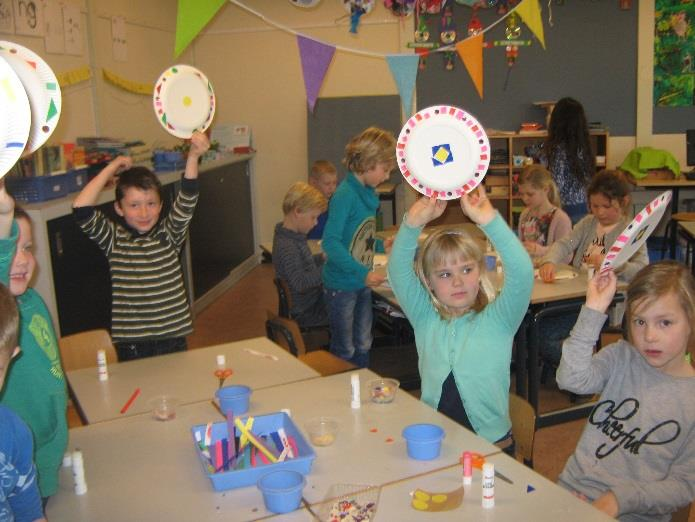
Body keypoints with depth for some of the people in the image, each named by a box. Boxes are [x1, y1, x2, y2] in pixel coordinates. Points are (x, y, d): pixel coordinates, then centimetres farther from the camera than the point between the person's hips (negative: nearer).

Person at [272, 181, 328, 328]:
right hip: (305, 312, -9)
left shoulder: (293, 237, 4)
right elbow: (300, 283, -33)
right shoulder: (286, 246, -25)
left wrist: (323, 258, 3)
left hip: (312, 299, 9)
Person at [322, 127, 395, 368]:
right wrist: (363, 273, -30)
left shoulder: (368, 193, 3)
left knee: (363, 346, 19)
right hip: (341, 286, -8)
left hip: (363, 284, 8)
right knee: (345, 352, 9)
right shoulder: (345, 195, -22)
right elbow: (330, 242, -27)